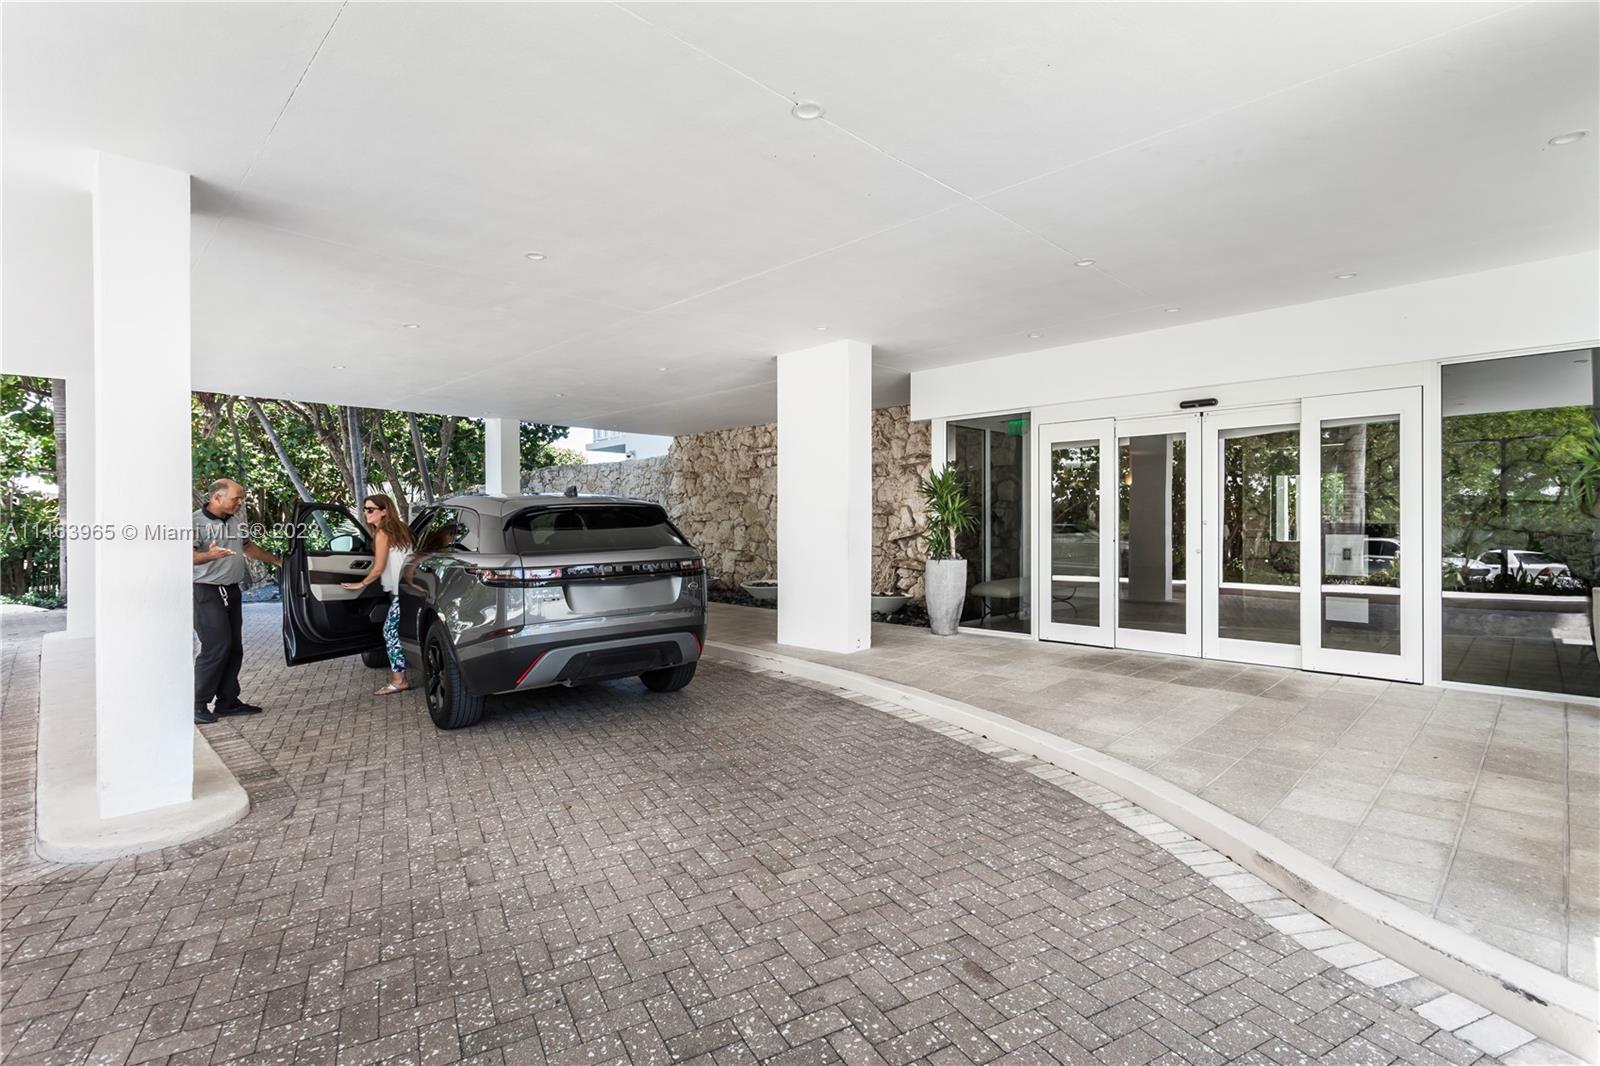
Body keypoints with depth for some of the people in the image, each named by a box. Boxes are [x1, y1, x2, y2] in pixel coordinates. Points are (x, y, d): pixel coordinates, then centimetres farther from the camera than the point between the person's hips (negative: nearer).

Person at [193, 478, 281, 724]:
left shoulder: (236, 520, 12)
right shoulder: (197, 521, -11)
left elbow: (248, 547, 27)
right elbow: (190, 556, -22)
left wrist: (277, 561, 30)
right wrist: (210, 555, -41)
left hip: (231, 591, 8)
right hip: (207, 592, -8)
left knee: (234, 648, 9)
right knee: (216, 647, -12)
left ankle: (227, 701, 17)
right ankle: (198, 704, -1)